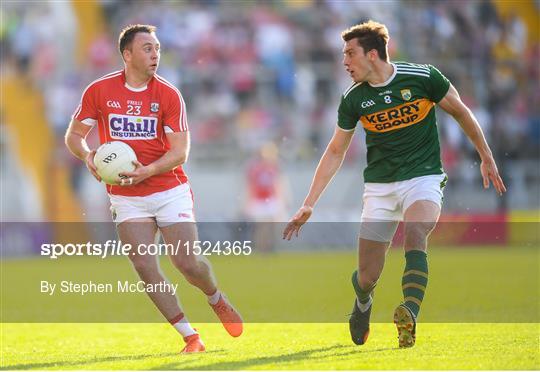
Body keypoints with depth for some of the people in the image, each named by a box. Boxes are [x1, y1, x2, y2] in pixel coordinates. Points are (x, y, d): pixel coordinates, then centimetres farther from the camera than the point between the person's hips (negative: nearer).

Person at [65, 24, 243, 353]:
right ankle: (190, 336, -1)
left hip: (170, 190, -1)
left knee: (187, 262, -8)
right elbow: (74, 134, 6)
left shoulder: (168, 95, -6)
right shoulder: (99, 91, -3)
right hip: (127, 199, 1)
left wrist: (147, 171, -26)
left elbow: (180, 152, -9)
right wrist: (88, 156, -17)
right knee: (145, 266, -10)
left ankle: (218, 300, 27)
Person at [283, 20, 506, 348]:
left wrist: (486, 158, 11)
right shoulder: (353, 100, -2)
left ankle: (409, 317, -50)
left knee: (415, 234, -34)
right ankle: (363, 302, 36)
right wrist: (309, 205, 4)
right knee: (368, 277, -2)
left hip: (423, 177, -3)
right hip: (380, 186, 3)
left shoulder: (423, 77, -10)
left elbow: (461, 113, 5)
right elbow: (335, 152, 8)